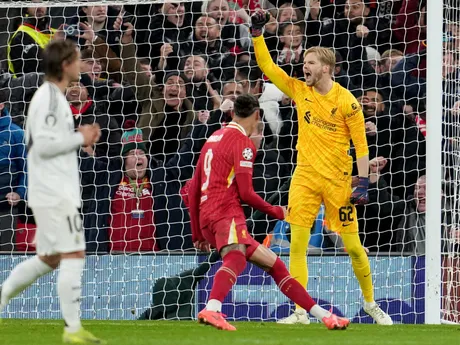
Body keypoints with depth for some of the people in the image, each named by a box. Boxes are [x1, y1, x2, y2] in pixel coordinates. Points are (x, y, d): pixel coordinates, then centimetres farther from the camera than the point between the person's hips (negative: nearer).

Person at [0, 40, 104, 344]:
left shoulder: (50, 96, 16)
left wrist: (79, 135, 12)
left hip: (56, 190, 10)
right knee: (73, 255, -9)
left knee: (49, 258, 16)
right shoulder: (51, 98, -15)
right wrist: (80, 139, -12)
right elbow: (44, 144, -21)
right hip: (55, 193, -10)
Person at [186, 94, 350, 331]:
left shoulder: (214, 138, 23)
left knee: (273, 263, 18)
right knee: (236, 259, -37)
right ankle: (211, 310, -64)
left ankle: (323, 315, 23)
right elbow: (245, 193, -10)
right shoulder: (242, 142, -3)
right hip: (226, 215, -10)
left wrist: (197, 233, 28)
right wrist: (276, 212, 5)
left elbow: (193, 190, 24)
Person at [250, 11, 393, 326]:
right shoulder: (300, 90, 5)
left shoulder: (346, 101, -7)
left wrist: (363, 183, -11)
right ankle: (301, 313, -3)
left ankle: (370, 302, 21)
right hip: (305, 177, 3)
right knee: (297, 244, -6)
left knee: (353, 246, 0)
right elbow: (267, 66, 7)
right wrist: (257, 33, -3)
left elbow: (361, 144, -6)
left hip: (338, 180, -3)